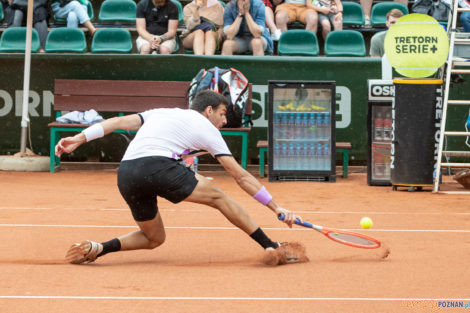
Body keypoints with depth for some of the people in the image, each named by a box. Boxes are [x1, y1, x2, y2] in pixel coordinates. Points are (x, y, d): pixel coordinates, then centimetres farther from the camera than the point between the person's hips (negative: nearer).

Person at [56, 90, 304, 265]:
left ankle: (96, 249, 4)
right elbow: (241, 177, 16)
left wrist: (79, 139, 15)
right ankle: (271, 246, 4)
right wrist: (277, 208, 20)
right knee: (218, 198, 8)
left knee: (153, 238, 21)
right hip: (158, 165, -6)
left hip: (126, 175, 6)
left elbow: (119, 122, 19)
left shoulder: (161, 113, 32)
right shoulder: (207, 129, 17)